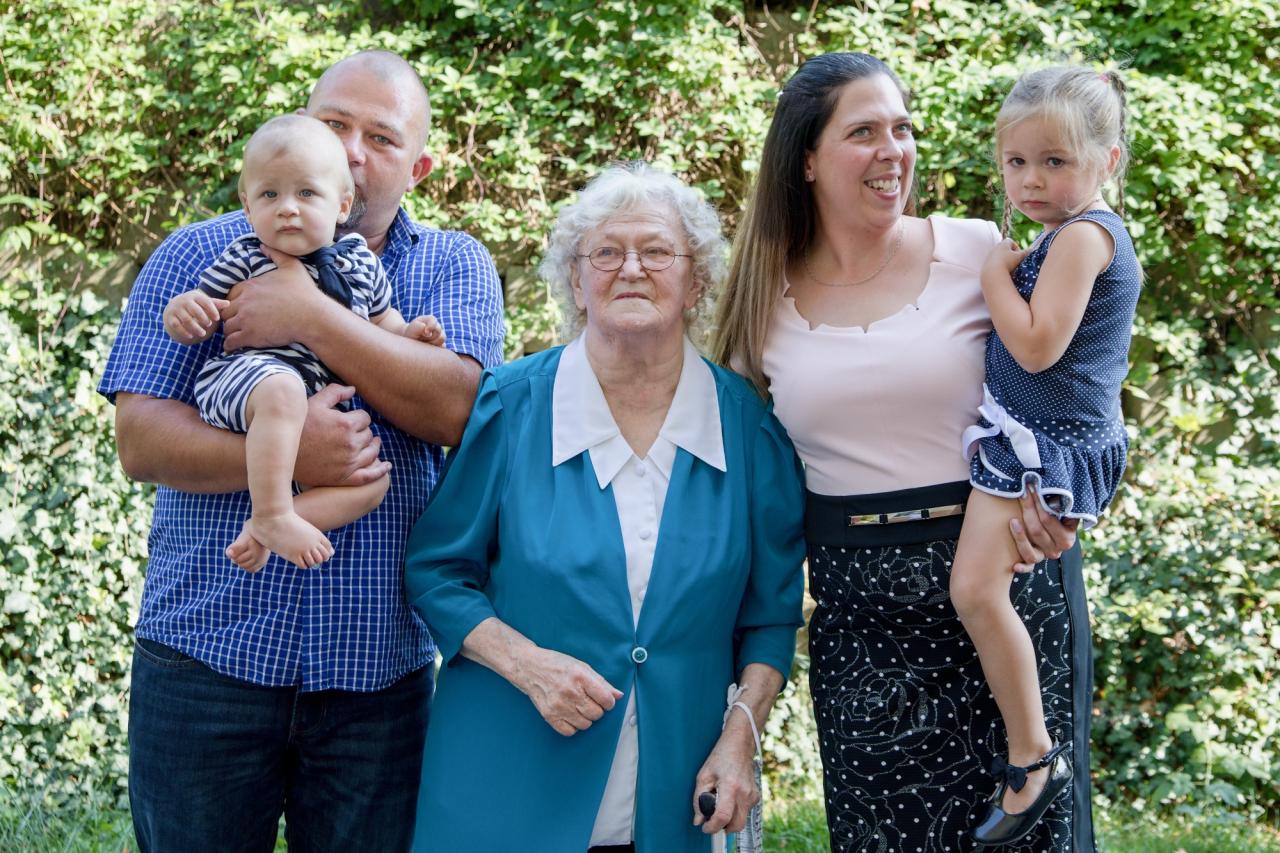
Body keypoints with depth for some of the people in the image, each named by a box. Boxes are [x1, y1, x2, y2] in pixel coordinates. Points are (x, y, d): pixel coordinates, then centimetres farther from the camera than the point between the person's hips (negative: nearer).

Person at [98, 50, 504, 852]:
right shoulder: (199, 255, 5)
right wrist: (285, 458, -21)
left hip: (379, 664, 1)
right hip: (208, 653, 0)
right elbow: (140, 439, -5)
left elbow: (458, 409, -11)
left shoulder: (456, 266, 7)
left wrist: (313, 317, -17)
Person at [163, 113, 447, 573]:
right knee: (282, 388, -39)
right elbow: (189, 323, 2)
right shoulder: (242, 259, 1)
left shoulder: (358, 259, 12)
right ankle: (273, 516, -32)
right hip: (236, 376, -5)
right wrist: (183, 312, -22)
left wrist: (410, 332, 5)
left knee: (373, 481, -12)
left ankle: (262, 531, -19)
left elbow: (383, 321, 27)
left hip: (318, 411, 5)